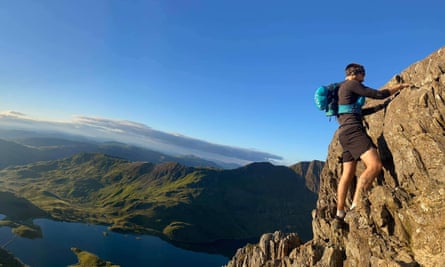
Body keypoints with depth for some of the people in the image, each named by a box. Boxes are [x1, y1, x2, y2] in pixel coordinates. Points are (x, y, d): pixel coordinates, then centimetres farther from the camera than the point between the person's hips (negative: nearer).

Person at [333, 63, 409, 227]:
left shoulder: (343, 89, 29)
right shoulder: (351, 84, 1)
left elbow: (359, 111, 34)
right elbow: (378, 94, -1)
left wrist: (382, 106, 31)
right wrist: (399, 86, 13)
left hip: (345, 133, 10)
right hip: (352, 129, -10)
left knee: (348, 174, 9)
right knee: (375, 165, -21)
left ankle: (340, 213, 12)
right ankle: (355, 206, -25)